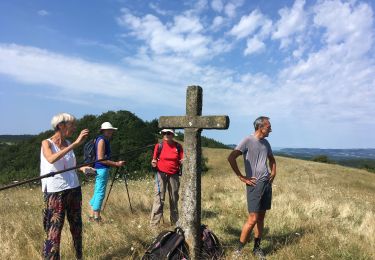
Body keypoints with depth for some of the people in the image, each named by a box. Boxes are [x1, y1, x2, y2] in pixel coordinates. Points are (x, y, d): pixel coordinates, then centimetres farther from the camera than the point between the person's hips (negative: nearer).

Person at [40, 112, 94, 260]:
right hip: (55, 192, -6)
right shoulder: (47, 143, -8)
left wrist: (81, 168, 1)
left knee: (76, 226, 15)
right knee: (54, 230, -3)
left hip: (74, 189, 6)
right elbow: (51, 159, -30)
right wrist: (75, 144, -33)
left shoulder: (68, 143, 9)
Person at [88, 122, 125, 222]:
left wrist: (115, 163, 16)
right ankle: (97, 218, 1)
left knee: (97, 192, 14)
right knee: (100, 193, -5)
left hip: (100, 169, 10)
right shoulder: (102, 140, -12)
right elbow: (101, 159, -18)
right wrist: (116, 164, -15)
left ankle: (92, 216, 21)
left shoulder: (103, 140, 16)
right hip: (102, 169, -10)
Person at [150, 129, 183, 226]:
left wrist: (182, 162, -16)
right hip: (161, 174, -2)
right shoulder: (159, 145, 0)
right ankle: (154, 222, -2)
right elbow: (154, 159, 5)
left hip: (174, 175, 2)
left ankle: (175, 221, 24)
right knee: (159, 198, -6)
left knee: (174, 198, 11)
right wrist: (153, 163, -16)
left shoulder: (178, 146, 2)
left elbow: (181, 161, 6)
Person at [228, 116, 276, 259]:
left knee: (261, 217, 12)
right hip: (255, 184, -7)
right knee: (253, 219, -7)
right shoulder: (248, 140, -11)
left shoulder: (266, 143, 12)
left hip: (267, 183, 7)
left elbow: (271, 159, 31)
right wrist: (241, 177, -16)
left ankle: (257, 248, 24)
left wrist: (273, 173, 17)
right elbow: (231, 158, -20)